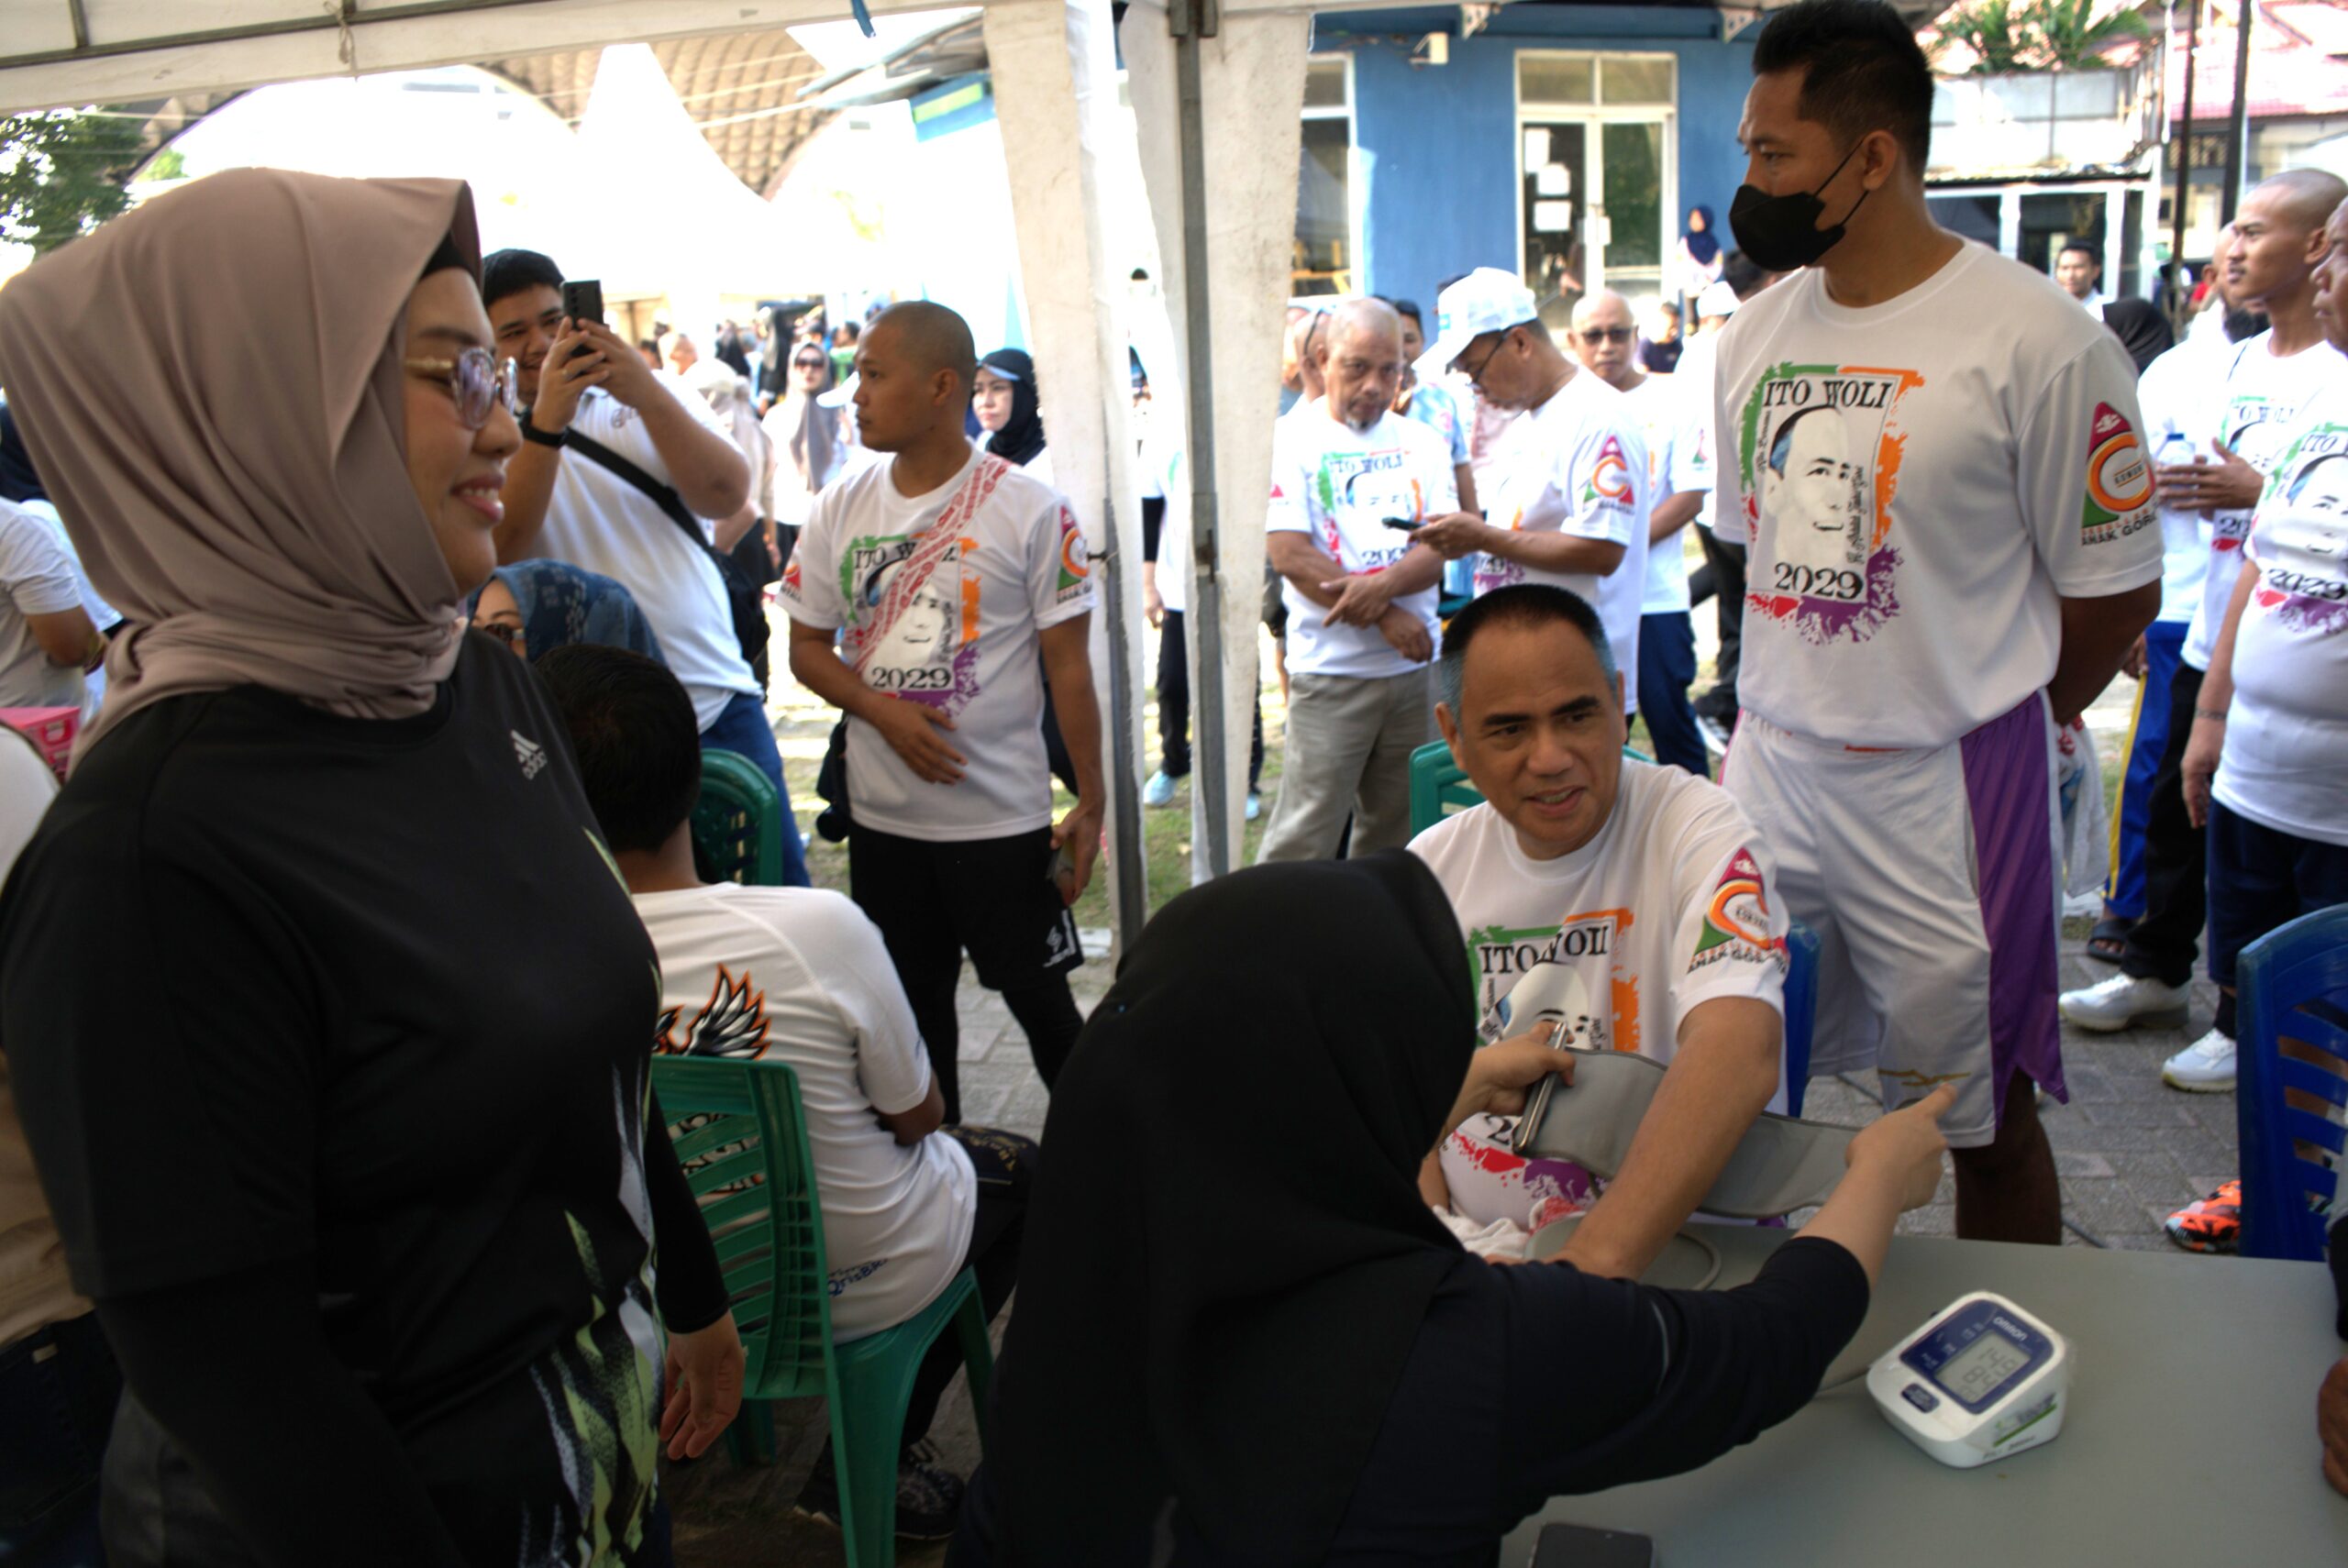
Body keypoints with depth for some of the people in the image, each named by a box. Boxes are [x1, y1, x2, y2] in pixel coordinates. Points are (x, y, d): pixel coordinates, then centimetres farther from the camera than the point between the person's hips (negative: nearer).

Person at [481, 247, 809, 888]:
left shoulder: (653, 399, 8)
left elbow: (727, 496, -9)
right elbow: (500, 548, -17)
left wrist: (647, 394, -22)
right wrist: (546, 421, -26)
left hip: (721, 706, 2)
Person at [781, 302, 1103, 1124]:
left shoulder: (1031, 511, -9)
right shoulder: (840, 510, 3)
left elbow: (1068, 664, -7)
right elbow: (807, 646, 7)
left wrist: (1091, 802, -9)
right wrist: (881, 709, -13)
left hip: (1003, 816, -4)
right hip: (882, 816, 4)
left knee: (1039, 995, 6)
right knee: (913, 999, 18)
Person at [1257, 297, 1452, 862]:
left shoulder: (1421, 442, 11)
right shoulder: (1291, 439, -2)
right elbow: (1289, 554, -11)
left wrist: (1385, 585, -20)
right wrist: (1385, 618, -13)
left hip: (1415, 665, 5)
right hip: (1331, 669, -4)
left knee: (1396, 828, 12)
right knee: (1304, 836, -7)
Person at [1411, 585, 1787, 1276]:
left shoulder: (1697, 831, -9)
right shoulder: (1431, 866, 6)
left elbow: (1739, 1054, -24)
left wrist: (1592, 1262, -35)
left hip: (1672, 1251, -3)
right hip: (1474, 1252, 4)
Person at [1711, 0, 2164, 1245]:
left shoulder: (2036, 339, -11)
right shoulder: (1756, 330, 8)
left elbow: (2116, 588, -5)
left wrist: (1978, 724, 3)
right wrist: (1773, 722, 12)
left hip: (1946, 782, -5)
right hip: (1768, 766, 6)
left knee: (1985, 1122, 8)